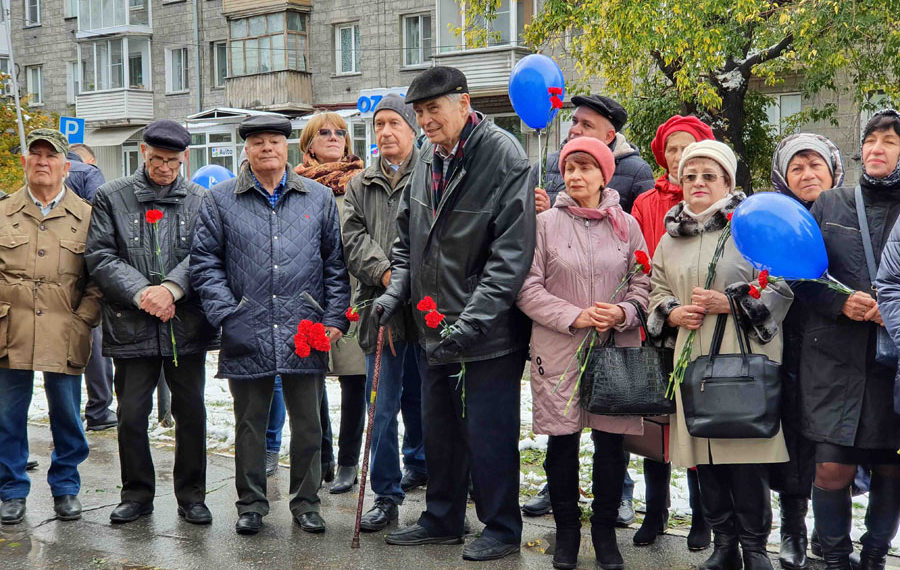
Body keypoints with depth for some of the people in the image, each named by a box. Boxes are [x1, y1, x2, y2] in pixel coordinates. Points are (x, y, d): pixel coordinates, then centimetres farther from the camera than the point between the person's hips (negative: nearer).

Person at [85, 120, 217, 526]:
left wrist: (171, 288, -19)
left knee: (191, 412, 7)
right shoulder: (111, 196, 5)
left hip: (186, 323, 1)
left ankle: (191, 496, 21)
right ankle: (137, 494, 23)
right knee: (131, 414, 5)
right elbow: (100, 256, -2)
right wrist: (141, 292, -14)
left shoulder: (200, 200, 6)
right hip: (131, 324, 0)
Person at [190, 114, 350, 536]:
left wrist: (334, 318, 2)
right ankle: (251, 503, 23)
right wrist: (226, 313, -6)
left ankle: (305, 502, 23)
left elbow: (336, 263, 10)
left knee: (308, 423, 8)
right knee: (250, 423, 10)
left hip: (305, 333, 1)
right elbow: (204, 263, 4)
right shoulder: (220, 201, 5)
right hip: (247, 333, -1)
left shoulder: (319, 198, 9)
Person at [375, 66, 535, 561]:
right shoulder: (428, 159, 7)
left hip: (489, 333, -7)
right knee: (440, 429, 18)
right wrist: (396, 292, 2)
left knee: (490, 433, 3)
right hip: (434, 327, 7)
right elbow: (407, 238, 18)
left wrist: (471, 322, -26)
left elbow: (512, 254, -21)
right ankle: (442, 519, 35)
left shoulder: (504, 157, -16)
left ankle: (501, 528, 22)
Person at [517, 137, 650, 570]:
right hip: (559, 351, -1)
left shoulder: (625, 224, 6)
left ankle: (605, 530, 24)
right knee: (562, 441, 6)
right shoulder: (546, 223, 0)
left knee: (611, 442, 6)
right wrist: (575, 317, -13)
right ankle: (567, 530, 24)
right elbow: (529, 289, -3)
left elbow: (643, 285, 8)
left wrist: (622, 313, -11)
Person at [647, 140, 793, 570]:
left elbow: (783, 287, -4)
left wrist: (730, 302, -14)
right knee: (703, 454, 7)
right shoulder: (671, 237, 14)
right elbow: (656, 291, 20)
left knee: (746, 454, -4)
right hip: (692, 360, 5)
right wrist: (672, 313, -1)